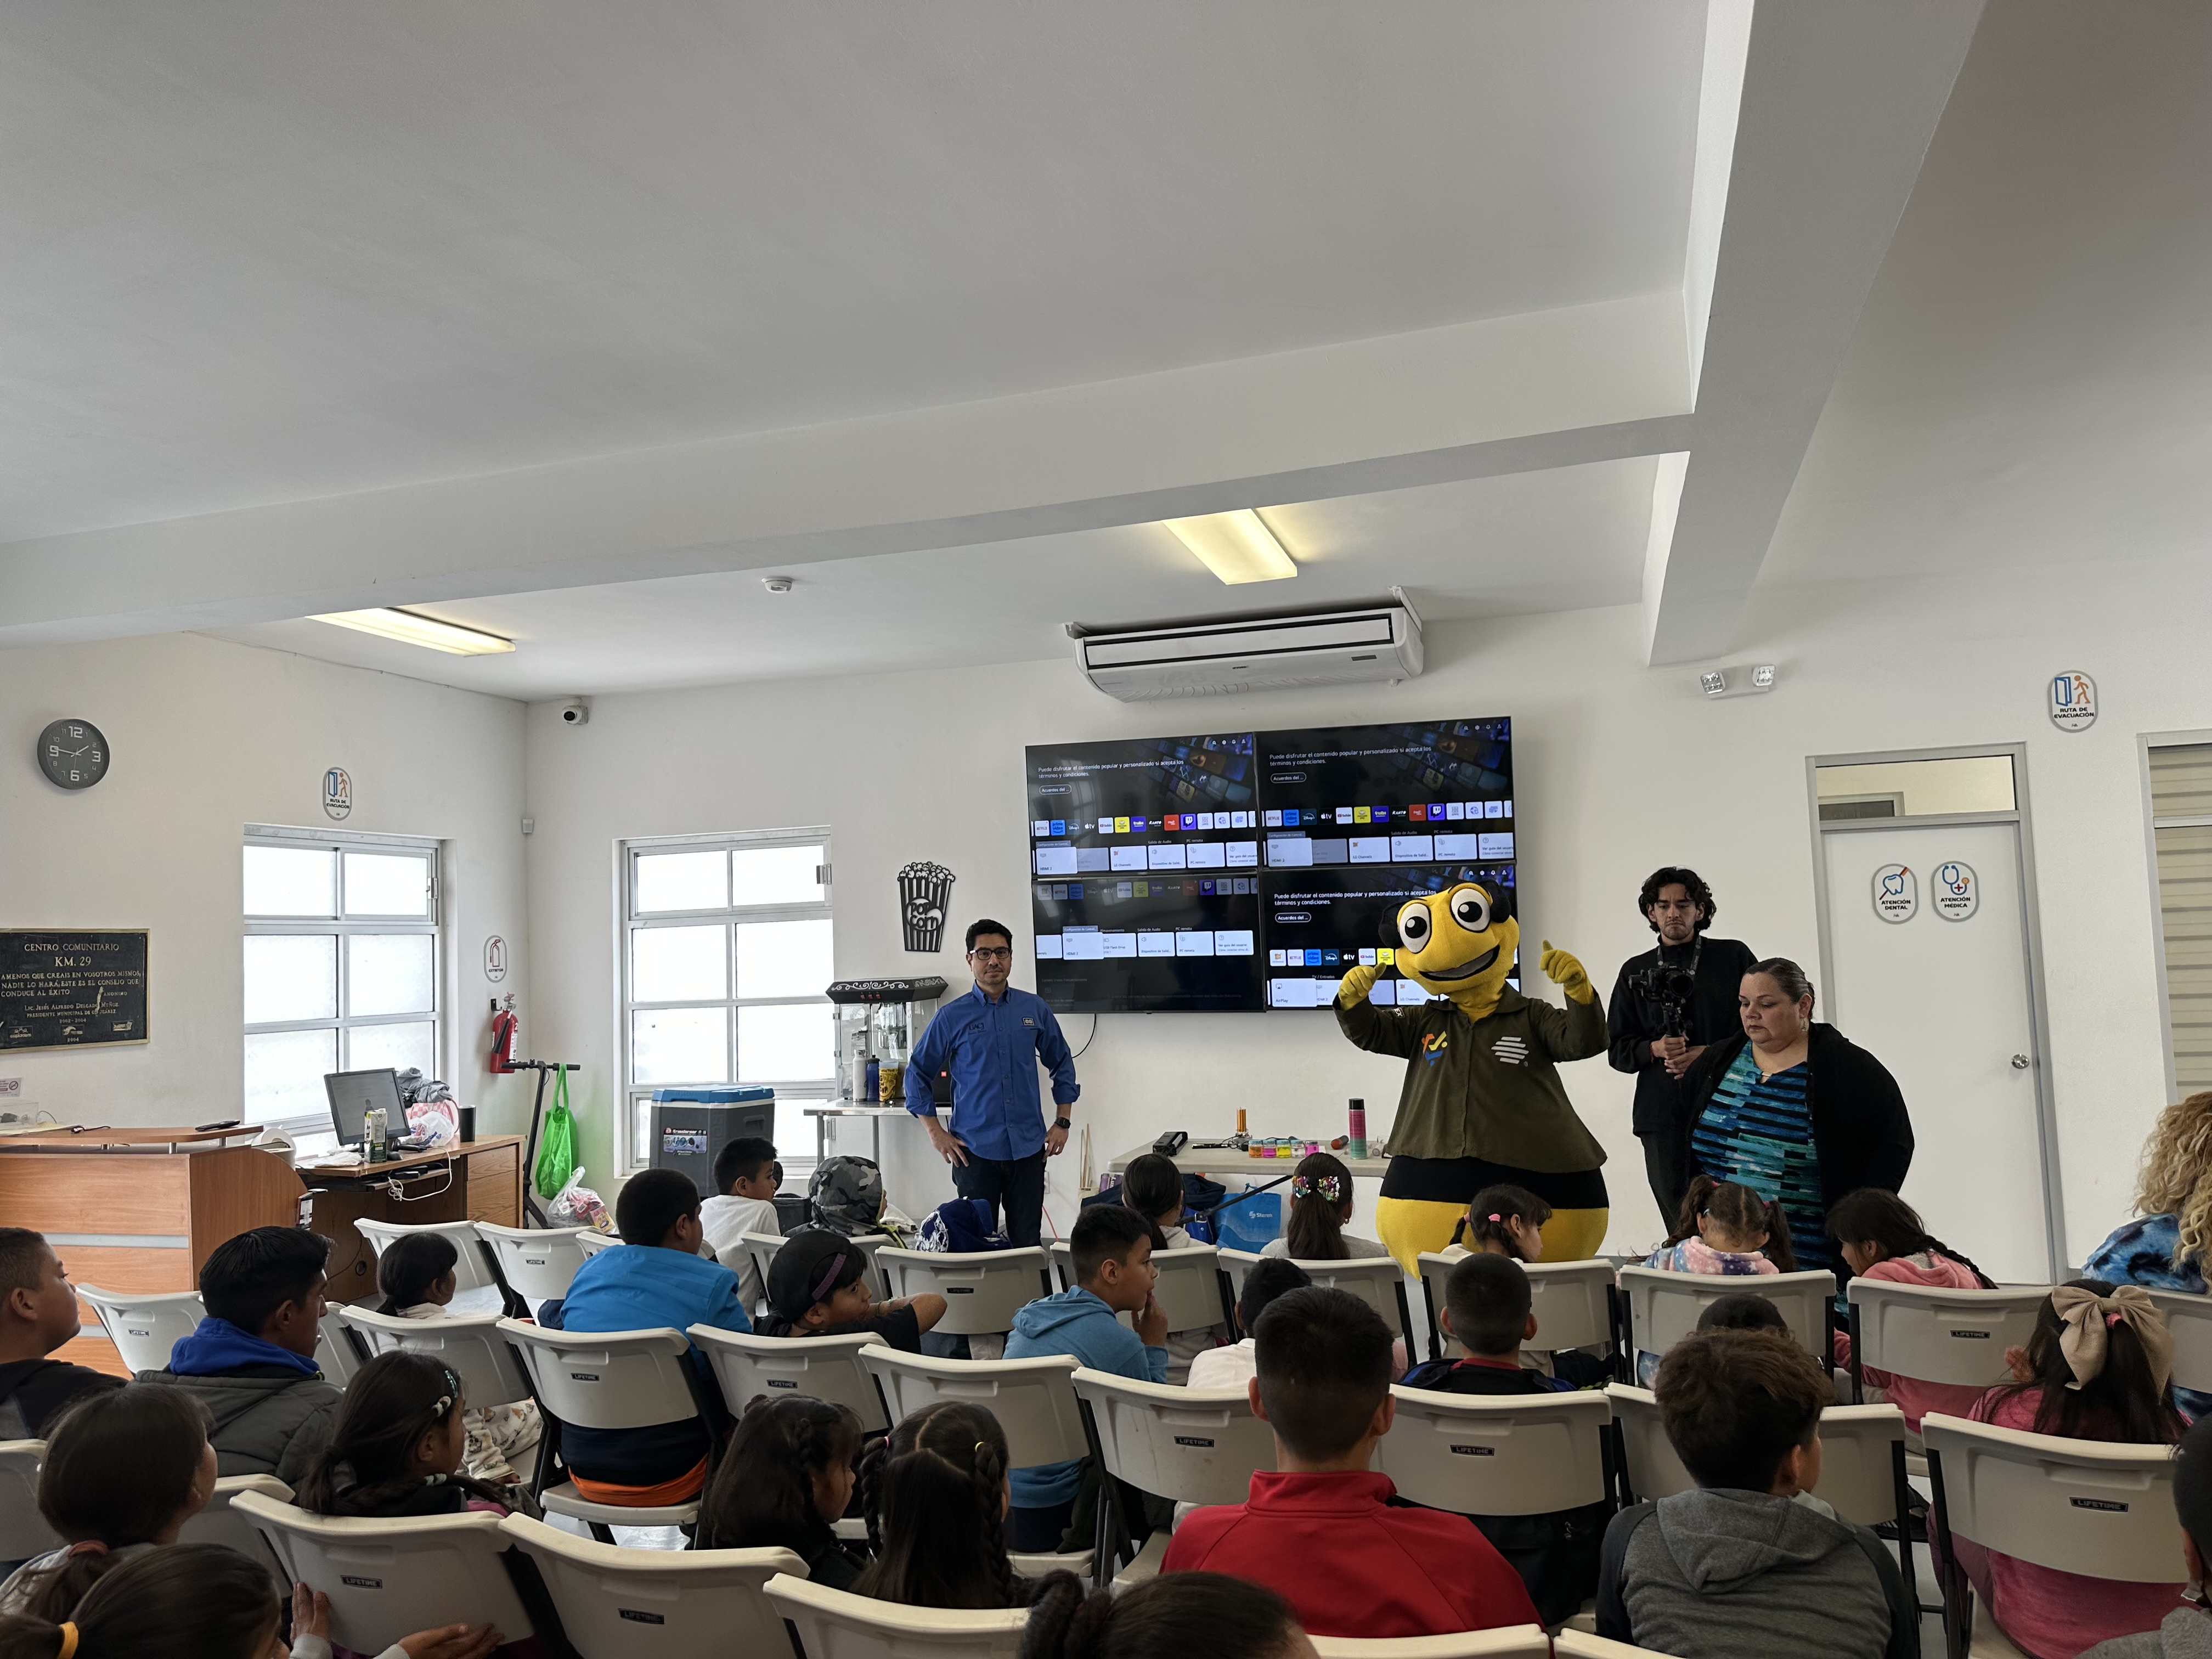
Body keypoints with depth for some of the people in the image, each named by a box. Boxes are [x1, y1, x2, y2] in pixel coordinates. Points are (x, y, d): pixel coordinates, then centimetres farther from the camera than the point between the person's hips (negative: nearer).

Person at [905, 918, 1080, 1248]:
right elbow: (917, 1074, 5)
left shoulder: (1035, 1009, 5)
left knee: (1027, 1242, 7)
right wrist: (936, 1133, -1)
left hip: (1028, 1148, 2)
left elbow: (1062, 1064, 15)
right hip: (975, 1150, -2)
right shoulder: (952, 1017, -2)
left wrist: (1062, 1123, 9)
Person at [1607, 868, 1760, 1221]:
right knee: (1678, 1216, 3)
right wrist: (1655, 1049, -8)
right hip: (1662, 1114, 2)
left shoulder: (1734, 956, 8)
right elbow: (1617, 1048, 12)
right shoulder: (1635, 972, 15)